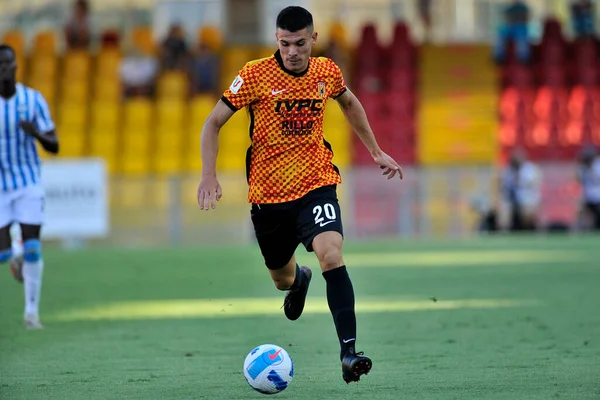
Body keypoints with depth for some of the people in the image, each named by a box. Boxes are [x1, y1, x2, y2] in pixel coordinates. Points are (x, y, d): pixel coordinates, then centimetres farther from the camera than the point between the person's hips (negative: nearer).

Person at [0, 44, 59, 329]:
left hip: (29, 183, 0)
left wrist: (37, 133, -26)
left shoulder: (34, 100, -5)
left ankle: (32, 311, 2)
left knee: (32, 248, -10)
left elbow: (54, 147, -5)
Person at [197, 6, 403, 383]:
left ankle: (349, 352, -27)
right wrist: (209, 175, -16)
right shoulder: (255, 75, -11)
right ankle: (298, 280, 57)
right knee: (282, 278, 16)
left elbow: (349, 103, 21)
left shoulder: (327, 72, -2)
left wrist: (376, 151, 22)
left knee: (331, 255, -26)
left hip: (316, 185, 0)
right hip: (268, 193, 0)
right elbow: (213, 123, -5)